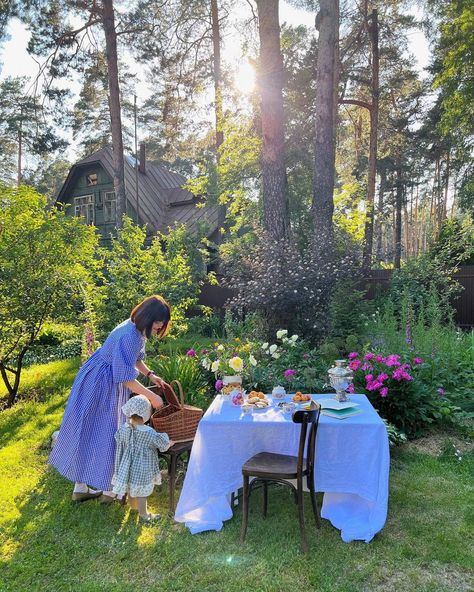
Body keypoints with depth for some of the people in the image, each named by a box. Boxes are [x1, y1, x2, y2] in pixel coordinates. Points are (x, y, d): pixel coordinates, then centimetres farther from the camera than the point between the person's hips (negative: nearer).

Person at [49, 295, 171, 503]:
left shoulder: (138, 330, 0)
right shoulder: (128, 336, -29)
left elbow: (135, 358, 17)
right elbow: (125, 377, -27)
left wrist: (150, 374, 4)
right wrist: (150, 396, -22)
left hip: (110, 384, 10)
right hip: (100, 386, -10)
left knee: (92, 432, 16)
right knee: (102, 433, 2)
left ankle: (82, 487, 29)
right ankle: (108, 490, 18)